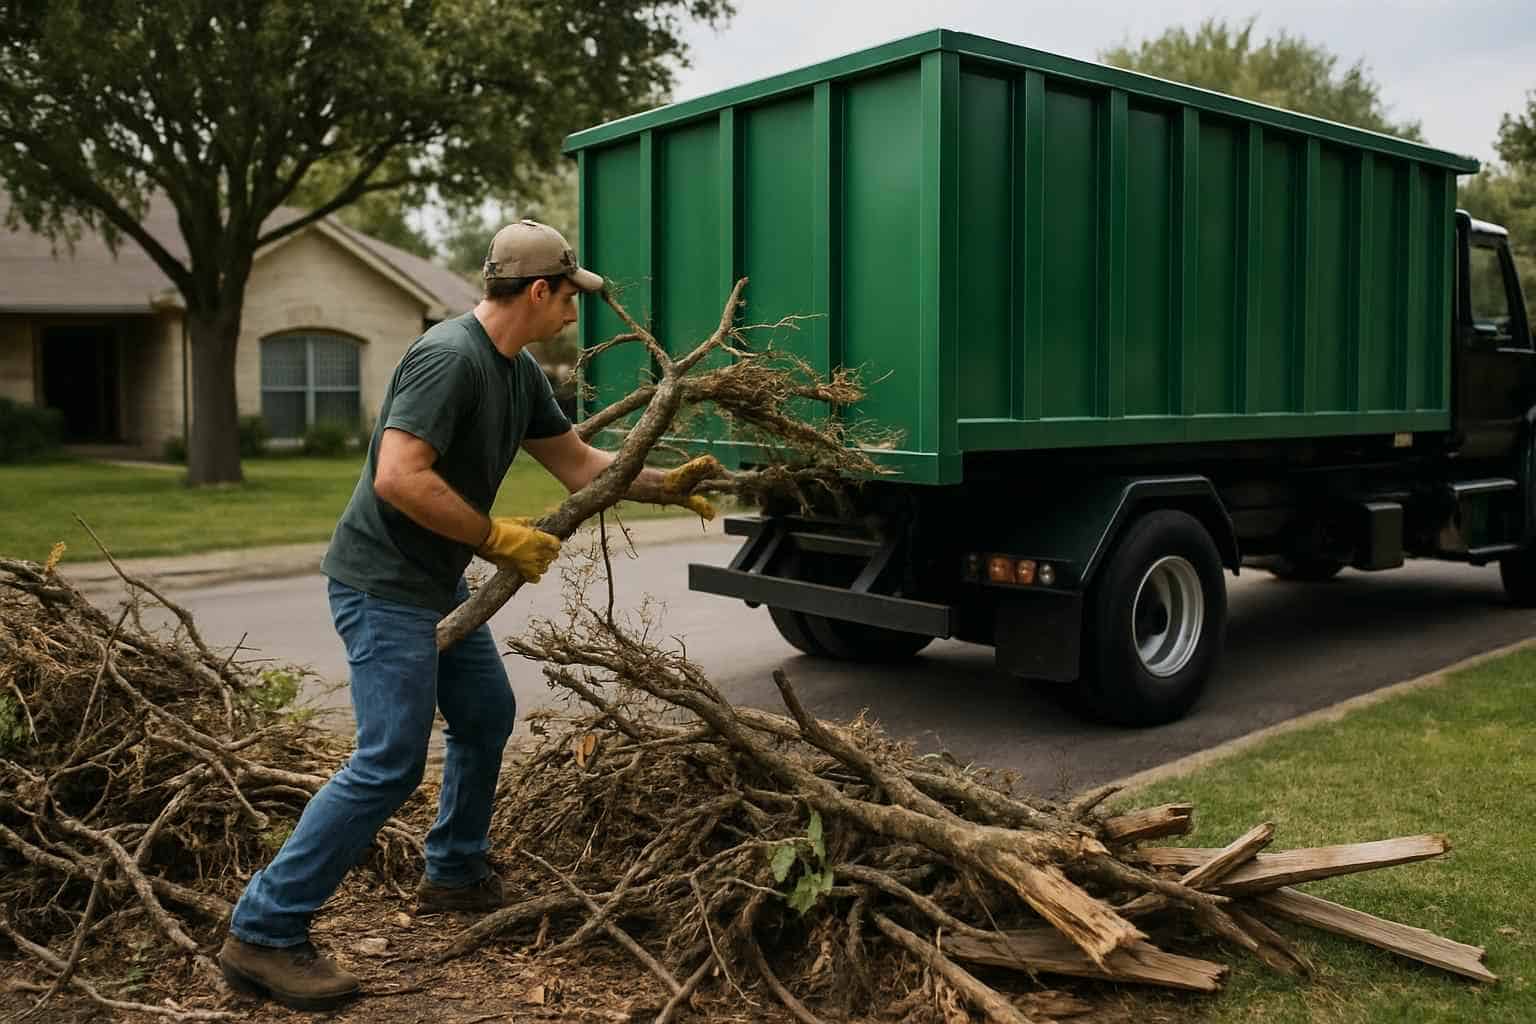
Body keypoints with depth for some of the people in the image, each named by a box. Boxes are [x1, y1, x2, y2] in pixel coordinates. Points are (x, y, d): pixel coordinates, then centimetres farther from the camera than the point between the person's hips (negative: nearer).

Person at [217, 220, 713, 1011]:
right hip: (383, 585, -10)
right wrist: (496, 539, -22)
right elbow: (399, 478, -30)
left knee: (486, 716, 19)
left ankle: (455, 875, 36)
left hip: (436, 584, 10)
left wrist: (668, 484, 14)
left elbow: (579, 463, 18)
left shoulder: (519, 373, 7)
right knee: (390, 762, -11)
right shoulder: (450, 358, -22)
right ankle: (263, 933, -1)